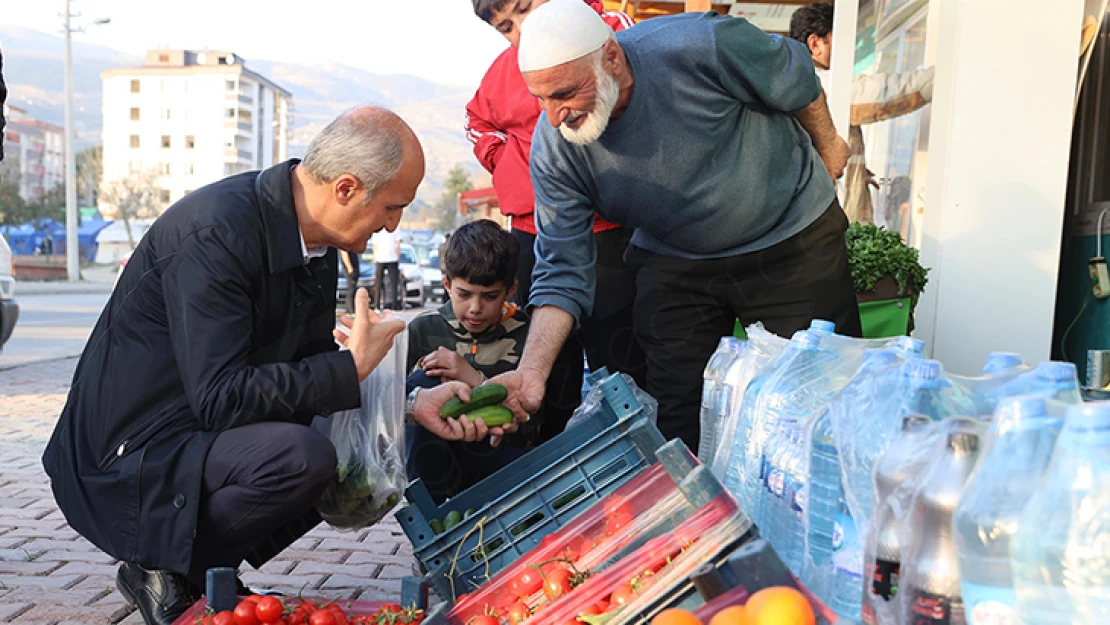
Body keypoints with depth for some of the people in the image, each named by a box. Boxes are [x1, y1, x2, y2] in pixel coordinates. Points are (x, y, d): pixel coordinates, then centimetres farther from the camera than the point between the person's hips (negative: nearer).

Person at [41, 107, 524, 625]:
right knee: (303, 457, -31)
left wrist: (413, 404, -4)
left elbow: (315, 373, 9)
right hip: (125, 459, -9)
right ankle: (162, 570, -4)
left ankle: (204, 570, 8)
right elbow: (219, 398, -29)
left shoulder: (316, 242, 2)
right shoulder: (214, 232, -26)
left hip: (203, 429, 9)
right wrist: (353, 365, -24)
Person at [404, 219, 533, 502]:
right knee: (423, 383, -24)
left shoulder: (525, 336, -5)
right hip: (429, 458, 2)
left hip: (495, 459, -2)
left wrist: (475, 380, -21)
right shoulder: (424, 330, 0)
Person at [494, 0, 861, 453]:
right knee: (676, 423, 0)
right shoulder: (552, 148, -19)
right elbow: (562, 270, -16)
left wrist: (827, 146, 7)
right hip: (675, 262, 2)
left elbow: (794, 76, -10)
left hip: (794, 237, -1)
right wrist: (532, 371, -28)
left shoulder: (701, 46, -29)